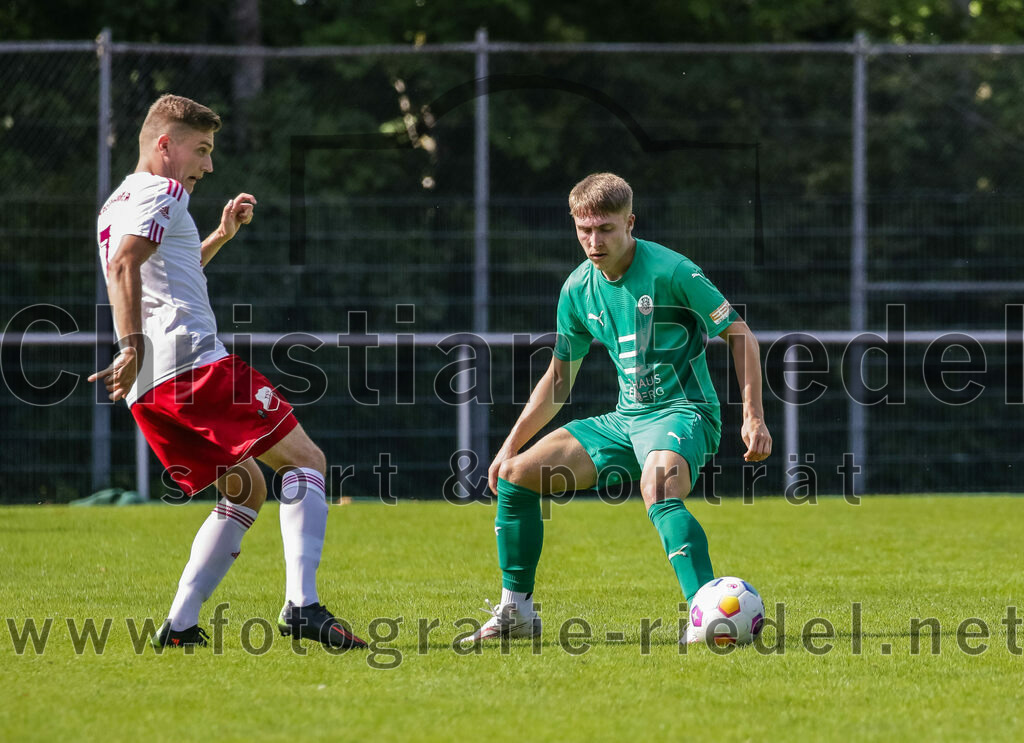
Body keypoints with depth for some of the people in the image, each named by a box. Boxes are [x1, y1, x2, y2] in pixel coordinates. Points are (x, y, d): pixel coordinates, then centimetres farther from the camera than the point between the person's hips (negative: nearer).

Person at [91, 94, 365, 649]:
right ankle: (301, 606, -23)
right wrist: (132, 347, -27)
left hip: (149, 393, 10)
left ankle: (180, 625, 5)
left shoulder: (117, 204, 29)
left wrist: (221, 236, 38)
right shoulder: (161, 193, -1)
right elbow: (124, 265, -19)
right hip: (192, 361, -10)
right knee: (306, 461, -5)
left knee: (247, 489, 18)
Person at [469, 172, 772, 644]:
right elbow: (560, 377, 19)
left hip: (683, 413, -7)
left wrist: (753, 418, -16)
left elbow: (739, 334, -8)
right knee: (516, 475, 0)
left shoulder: (668, 272, -14)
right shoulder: (579, 289, 6)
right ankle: (515, 612, 12)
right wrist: (511, 446, 16)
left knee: (657, 490, -39)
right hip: (625, 419, 7)